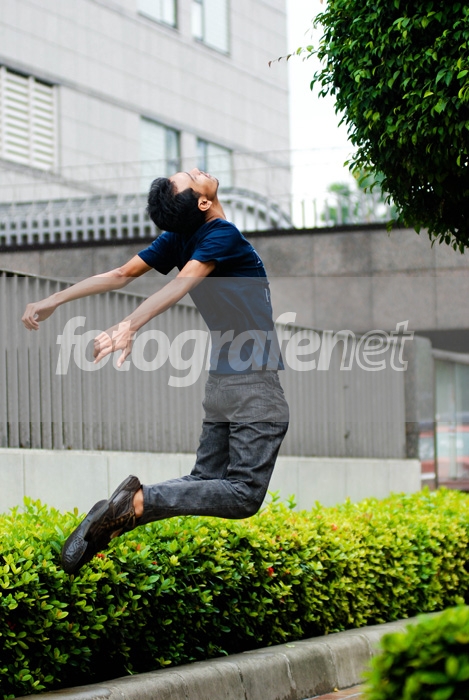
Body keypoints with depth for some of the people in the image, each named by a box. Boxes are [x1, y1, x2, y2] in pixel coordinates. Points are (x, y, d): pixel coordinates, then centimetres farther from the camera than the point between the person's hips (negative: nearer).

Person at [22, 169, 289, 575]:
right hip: (255, 383, -7)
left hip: (221, 382, 7)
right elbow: (182, 283, -30)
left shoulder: (181, 238, 4)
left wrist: (55, 301, 11)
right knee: (243, 496, -6)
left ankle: (115, 517, -7)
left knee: (206, 481, 13)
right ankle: (138, 503, -21)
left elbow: (121, 275, 4)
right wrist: (130, 326, -43)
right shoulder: (222, 235, -15)